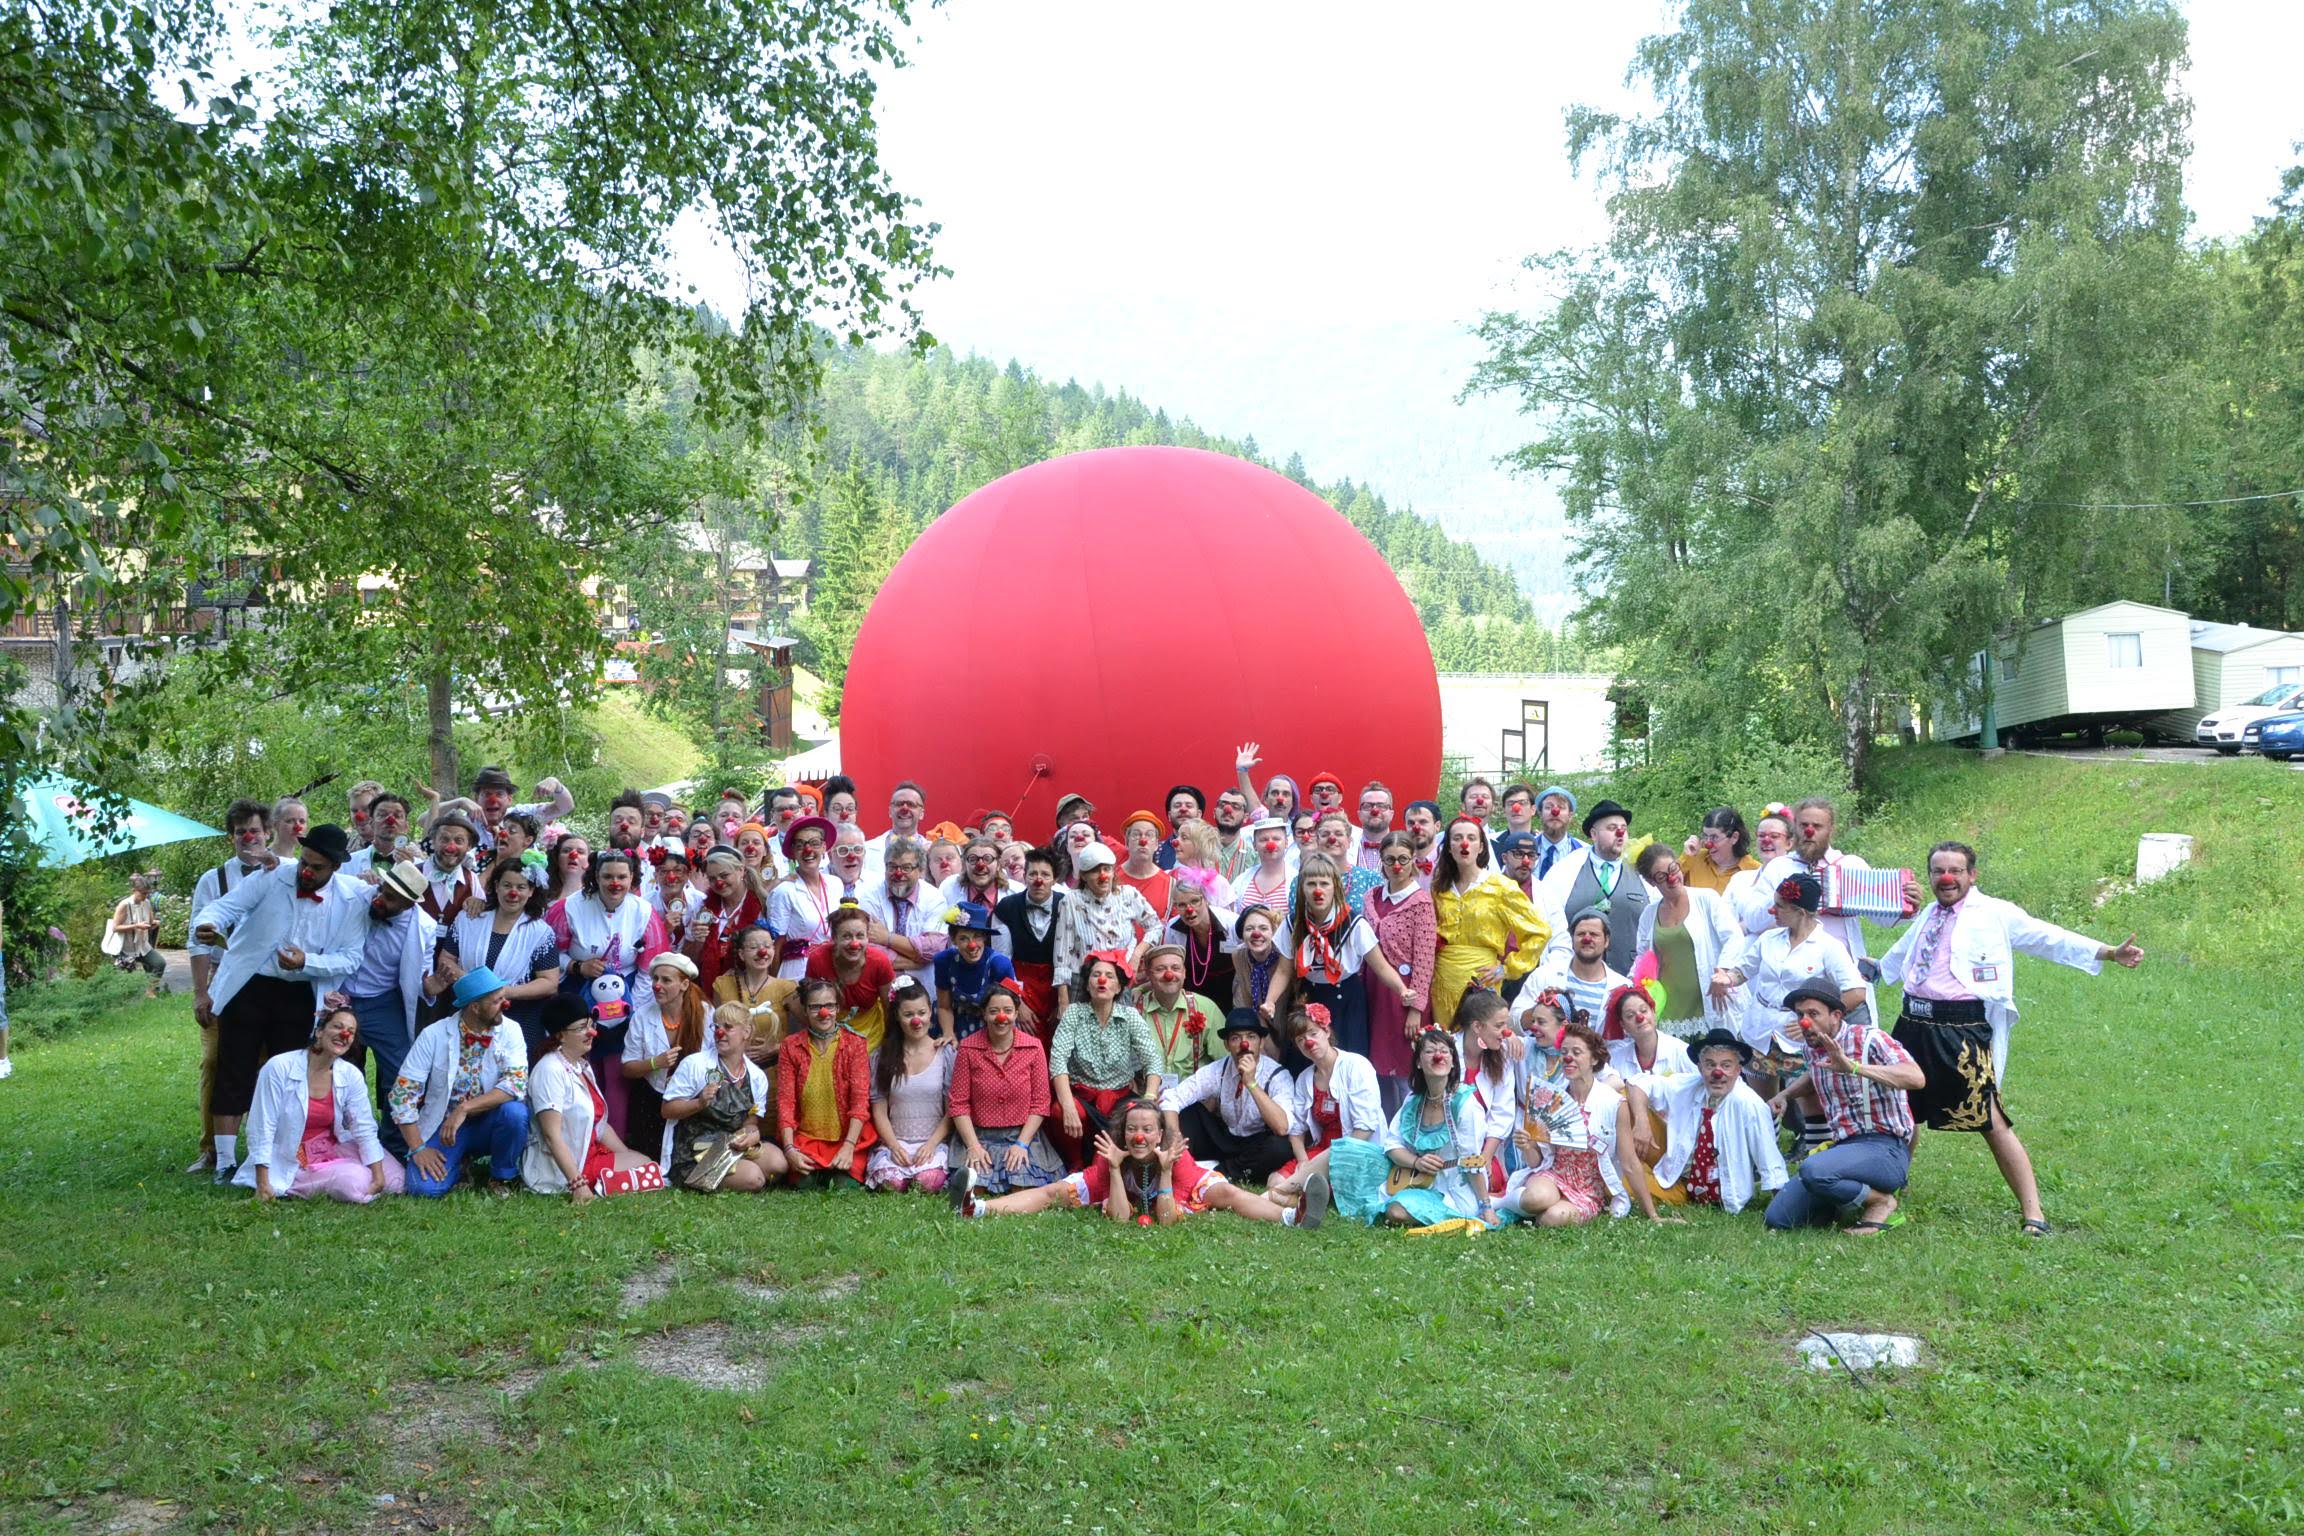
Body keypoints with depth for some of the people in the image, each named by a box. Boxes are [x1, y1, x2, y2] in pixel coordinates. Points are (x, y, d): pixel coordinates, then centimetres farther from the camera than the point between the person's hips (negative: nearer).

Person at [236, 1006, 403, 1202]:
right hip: (290, 1162, -6)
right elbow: (262, 1128, -14)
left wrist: (378, 1176, -15)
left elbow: (365, 1129, -5)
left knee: (394, 1179, -9)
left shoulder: (351, 1076, -4)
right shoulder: (280, 1068, -15)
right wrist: (263, 1185, -18)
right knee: (356, 1184, -26)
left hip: (332, 1149, 6)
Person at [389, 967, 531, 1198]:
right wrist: (418, 1148, -15)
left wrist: (465, 1108, -31)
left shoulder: (510, 1031, -8)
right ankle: (460, 1166, 11)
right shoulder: (434, 1035, -10)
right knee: (424, 1186, -25)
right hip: (443, 1125, 0)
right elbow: (403, 1092, -9)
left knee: (514, 1111, -32)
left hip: (488, 1123, 1)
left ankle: (501, 1177, -4)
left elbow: (517, 1083, -22)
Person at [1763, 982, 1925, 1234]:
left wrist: (1853, 1067, -38)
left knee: (1813, 1169, -36)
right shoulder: (1812, 1048, 12)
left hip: (1885, 1149, -7)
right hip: (1845, 1147, 7)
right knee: (1777, 1218, -4)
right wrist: (1785, 1094, 19)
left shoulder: (1868, 1038, -11)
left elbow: (1916, 1078, -29)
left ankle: (1880, 1202, -8)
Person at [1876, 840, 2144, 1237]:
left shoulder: (1995, 914, -1)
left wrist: (2107, 952, -20)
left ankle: (2033, 1213, -3)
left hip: (1962, 1031, -6)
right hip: (1914, 1025, 7)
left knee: (1992, 1123, -9)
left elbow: (2047, 938, -9)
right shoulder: (1927, 917, 18)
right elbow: (1897, 958, 35)